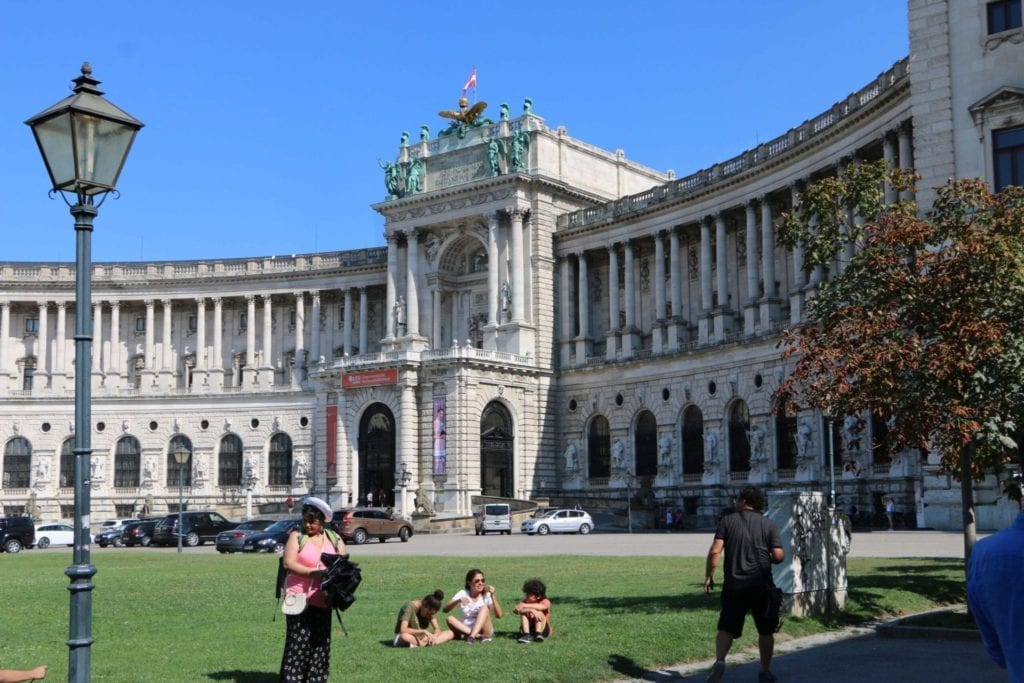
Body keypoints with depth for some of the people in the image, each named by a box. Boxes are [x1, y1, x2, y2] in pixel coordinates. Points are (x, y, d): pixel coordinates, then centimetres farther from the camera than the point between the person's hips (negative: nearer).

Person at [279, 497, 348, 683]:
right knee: (298, 642, -8)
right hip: (299, 597, -4)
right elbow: (288, 563, -13)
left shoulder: (334, 539, 8)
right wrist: (314, 573, -22)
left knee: (320, 643, 8)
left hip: (322, 600, 4)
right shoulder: (297, 536, -2)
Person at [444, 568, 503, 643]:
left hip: (483, 630, -1)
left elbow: (498, 615, -14)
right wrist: (458, 601, -29)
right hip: (465, 630, 1)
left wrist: (493, 596, -23)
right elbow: (445, 610, -11)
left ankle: (472, 636, -36)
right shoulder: (463, 594, 0)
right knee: (450, 619, -25)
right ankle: (480, 637, -30)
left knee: (485, 608, -23)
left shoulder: (486, 595, -3)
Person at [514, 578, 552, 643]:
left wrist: (526, 606, -40)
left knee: (539, 613, -25)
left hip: (543, 629, -2)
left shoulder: (546, 602, -9)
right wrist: (531, 610, -40)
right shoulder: (525, 601, -3)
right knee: (523, 613, -21)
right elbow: (515, 610, -24)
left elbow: (542, 607, -35)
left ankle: (538, 634, -39)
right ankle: (526, 635, -36)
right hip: (528, 629, 2)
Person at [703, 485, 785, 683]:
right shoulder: (769, 525, 3)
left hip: (734, 585, 0)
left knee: (727, 628, 6)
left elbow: (714, 551, -8)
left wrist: (708, 576, 1)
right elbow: (779, 556, -6)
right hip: (762, 585, 0)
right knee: (765, 631, 16)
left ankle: (719, 660, -18)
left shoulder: (728, 521, 2)